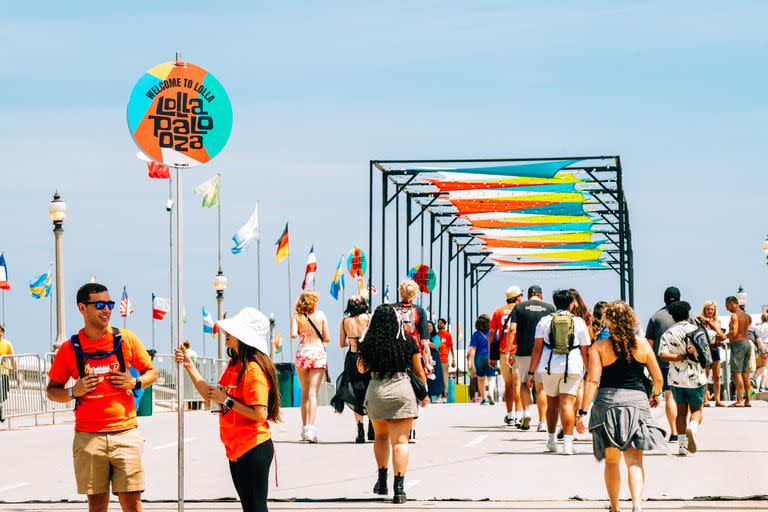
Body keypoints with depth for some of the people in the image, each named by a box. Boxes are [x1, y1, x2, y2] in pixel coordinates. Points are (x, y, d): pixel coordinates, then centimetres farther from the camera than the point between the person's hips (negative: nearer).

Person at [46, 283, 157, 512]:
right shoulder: (70, 349, 3)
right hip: (88, 438, 0)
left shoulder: (126, 339, 5)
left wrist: (135, 383, -5)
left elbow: (151, 372, 15)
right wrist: (74, 392, -9)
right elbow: (52, 391, 11)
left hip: (125, 433, 0)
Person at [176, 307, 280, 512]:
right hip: (236, 449, 10)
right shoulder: (234, 365, 11)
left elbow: (260, 414, -24)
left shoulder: (253, 370, -18)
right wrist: (190, 366, 12)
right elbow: (211, 397, 14)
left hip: (254, 449, -10)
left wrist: (227, 400, -18)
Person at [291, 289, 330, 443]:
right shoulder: (321, 315, 1)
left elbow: (293, 334, -14)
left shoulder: (296, 317, 1)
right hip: (318, 352, -1)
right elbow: (327, 338, 2)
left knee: (304, 394, 14)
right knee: (313, 393, -7)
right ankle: (310, 427, -20)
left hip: (302, 352, 1)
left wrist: (300, 335, 8)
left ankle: (305, 428, 17)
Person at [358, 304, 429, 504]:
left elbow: (361, 368, 13)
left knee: (381, 436, 23)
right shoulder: (408, 341, 0)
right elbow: (419, 371, 7)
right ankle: (399, 488, -12)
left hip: (376, 390, 1)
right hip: (402, 390, -1)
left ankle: (382, 481, 22)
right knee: (400, 440, -3)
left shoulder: (369, 343, -1)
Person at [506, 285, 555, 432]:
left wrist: (508, 352, -2)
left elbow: (512, 330, -4)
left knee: (524, 383, 17)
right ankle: (542, 422, 0)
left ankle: (526, 411, -3)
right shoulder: (550, 307, 7)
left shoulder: (519, 307, 5)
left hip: (523, 352, 0)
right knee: (541, 387, 4)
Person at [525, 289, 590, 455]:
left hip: (549, 367, 1)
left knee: (552, 402, 17)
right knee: (567, 403, -7)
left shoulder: (545, 321, 7)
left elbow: (537, 348, 3)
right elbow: (585, 351, 7)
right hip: (572, 367, -1)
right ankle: (567, 441, -20)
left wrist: (531, 372, 5)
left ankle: (551, 440, 28)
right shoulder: (579, 322, 5)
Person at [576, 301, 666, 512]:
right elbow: (658, 379, 9)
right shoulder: (643, 346, 5)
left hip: (608, 402, -1)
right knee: (634, 459, -4)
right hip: (637, 401, 1)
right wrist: (656, 394, 31)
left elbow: (592, 381, -10)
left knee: (611, 460, 15)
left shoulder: (599, 347, -2)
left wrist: (583, 412, -10)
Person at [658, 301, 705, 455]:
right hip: (696, 377, -1)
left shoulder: (668, 334, -2)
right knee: (696, 410, 8)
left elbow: (663, 355, -16)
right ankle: (692, 428, -23)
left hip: (677, 378, 1)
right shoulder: (697, 330, -4)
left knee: (681, 411, 13)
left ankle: (682, 444, 6)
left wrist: (684, 357, -14)